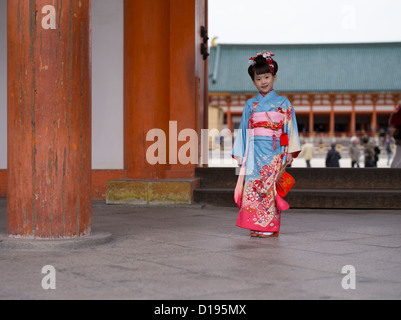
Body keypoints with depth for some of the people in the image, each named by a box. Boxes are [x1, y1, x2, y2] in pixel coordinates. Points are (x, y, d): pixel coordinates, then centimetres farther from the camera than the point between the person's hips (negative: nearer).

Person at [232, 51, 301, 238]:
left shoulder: (283, 103, 6)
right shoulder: (250, 105, 12)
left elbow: (290, 128, 3)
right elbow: (244, 130, 13)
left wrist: (290, 152, -4)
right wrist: (240, 154, 9)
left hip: (274, 152, -2)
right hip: (255, 152, 3)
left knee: (270, 187, -7)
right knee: (252, 186, -4)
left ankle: (271, 227, 0)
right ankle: (256, 226, 3)